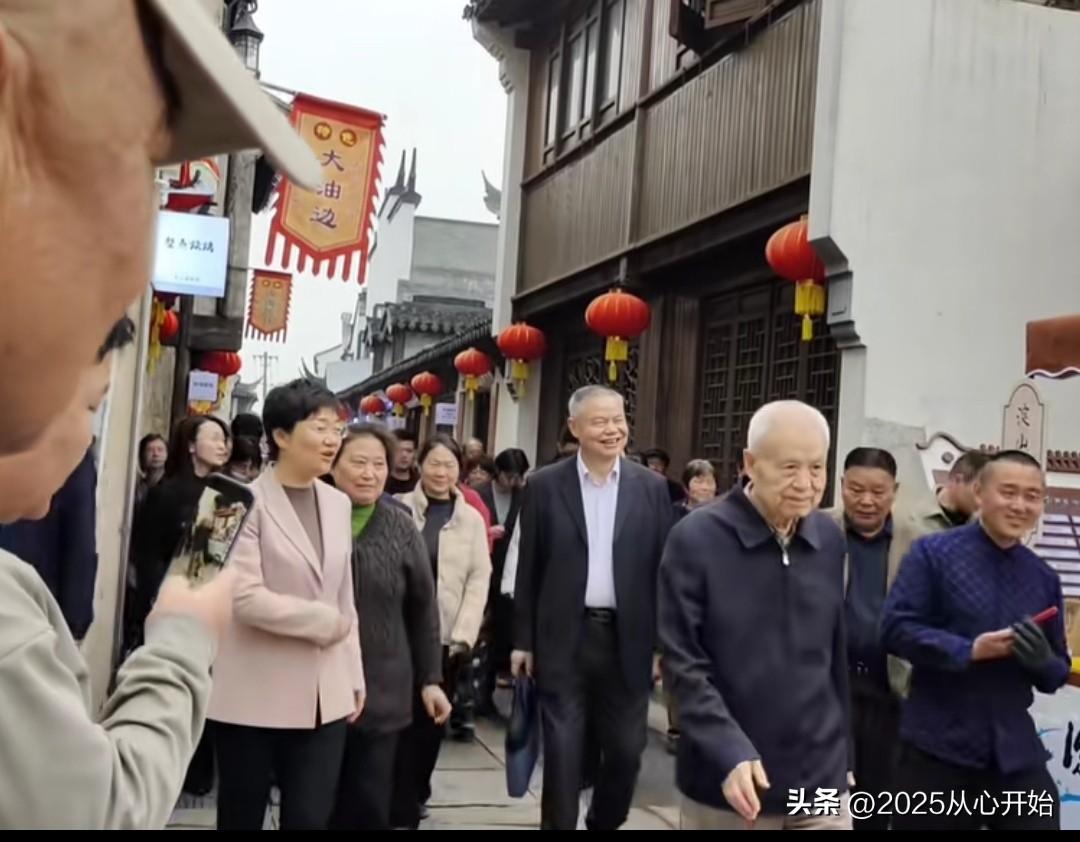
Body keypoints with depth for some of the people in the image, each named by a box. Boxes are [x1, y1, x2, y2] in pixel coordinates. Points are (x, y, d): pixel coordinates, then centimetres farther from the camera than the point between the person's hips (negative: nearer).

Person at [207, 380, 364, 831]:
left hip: (323, 696, 5)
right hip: (255, 696, -4)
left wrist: (353, 677, 10)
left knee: (311, 819, 4)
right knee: (241, 817, 9)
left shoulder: (338, 504, 9)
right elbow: (245, 598, -19)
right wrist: (326, 623, -12)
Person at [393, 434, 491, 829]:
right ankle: (403, 809, 7)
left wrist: (463, 634, -7)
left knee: (432, 720, 11)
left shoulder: (471, 519, 6)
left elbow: (479, 579, 2)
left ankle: (415, 794, 29)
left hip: (446, 637, 2)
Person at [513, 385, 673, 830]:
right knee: (562, 751, 4)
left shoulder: (651, 487, 2)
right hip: (564, 638, -1)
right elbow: (529, 569, 2)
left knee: (625, 749, 9)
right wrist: (523, 640, 2)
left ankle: (605, 823, 33)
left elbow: (662, 568, 4)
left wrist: (664, 643, 1)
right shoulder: (545, 485, -1)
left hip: (627, 639, 2)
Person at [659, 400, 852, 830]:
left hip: (820, 780, 3)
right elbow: (682, 664, -12)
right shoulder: (696, 539, -10)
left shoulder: (829, 539, 4)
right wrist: (731, 754, -22)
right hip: (725, 780, -3)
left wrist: (842, 753, 14)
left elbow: (835, 657, 11)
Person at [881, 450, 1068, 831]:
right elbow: (895, 628, -12)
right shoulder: (933, 552, -5)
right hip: (937, 748, -4)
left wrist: (1042, 660, -10)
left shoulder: (1044, 578, 9)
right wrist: (969, 650, -21)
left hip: (1015, 753, 4)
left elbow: (1058, 673, 13)